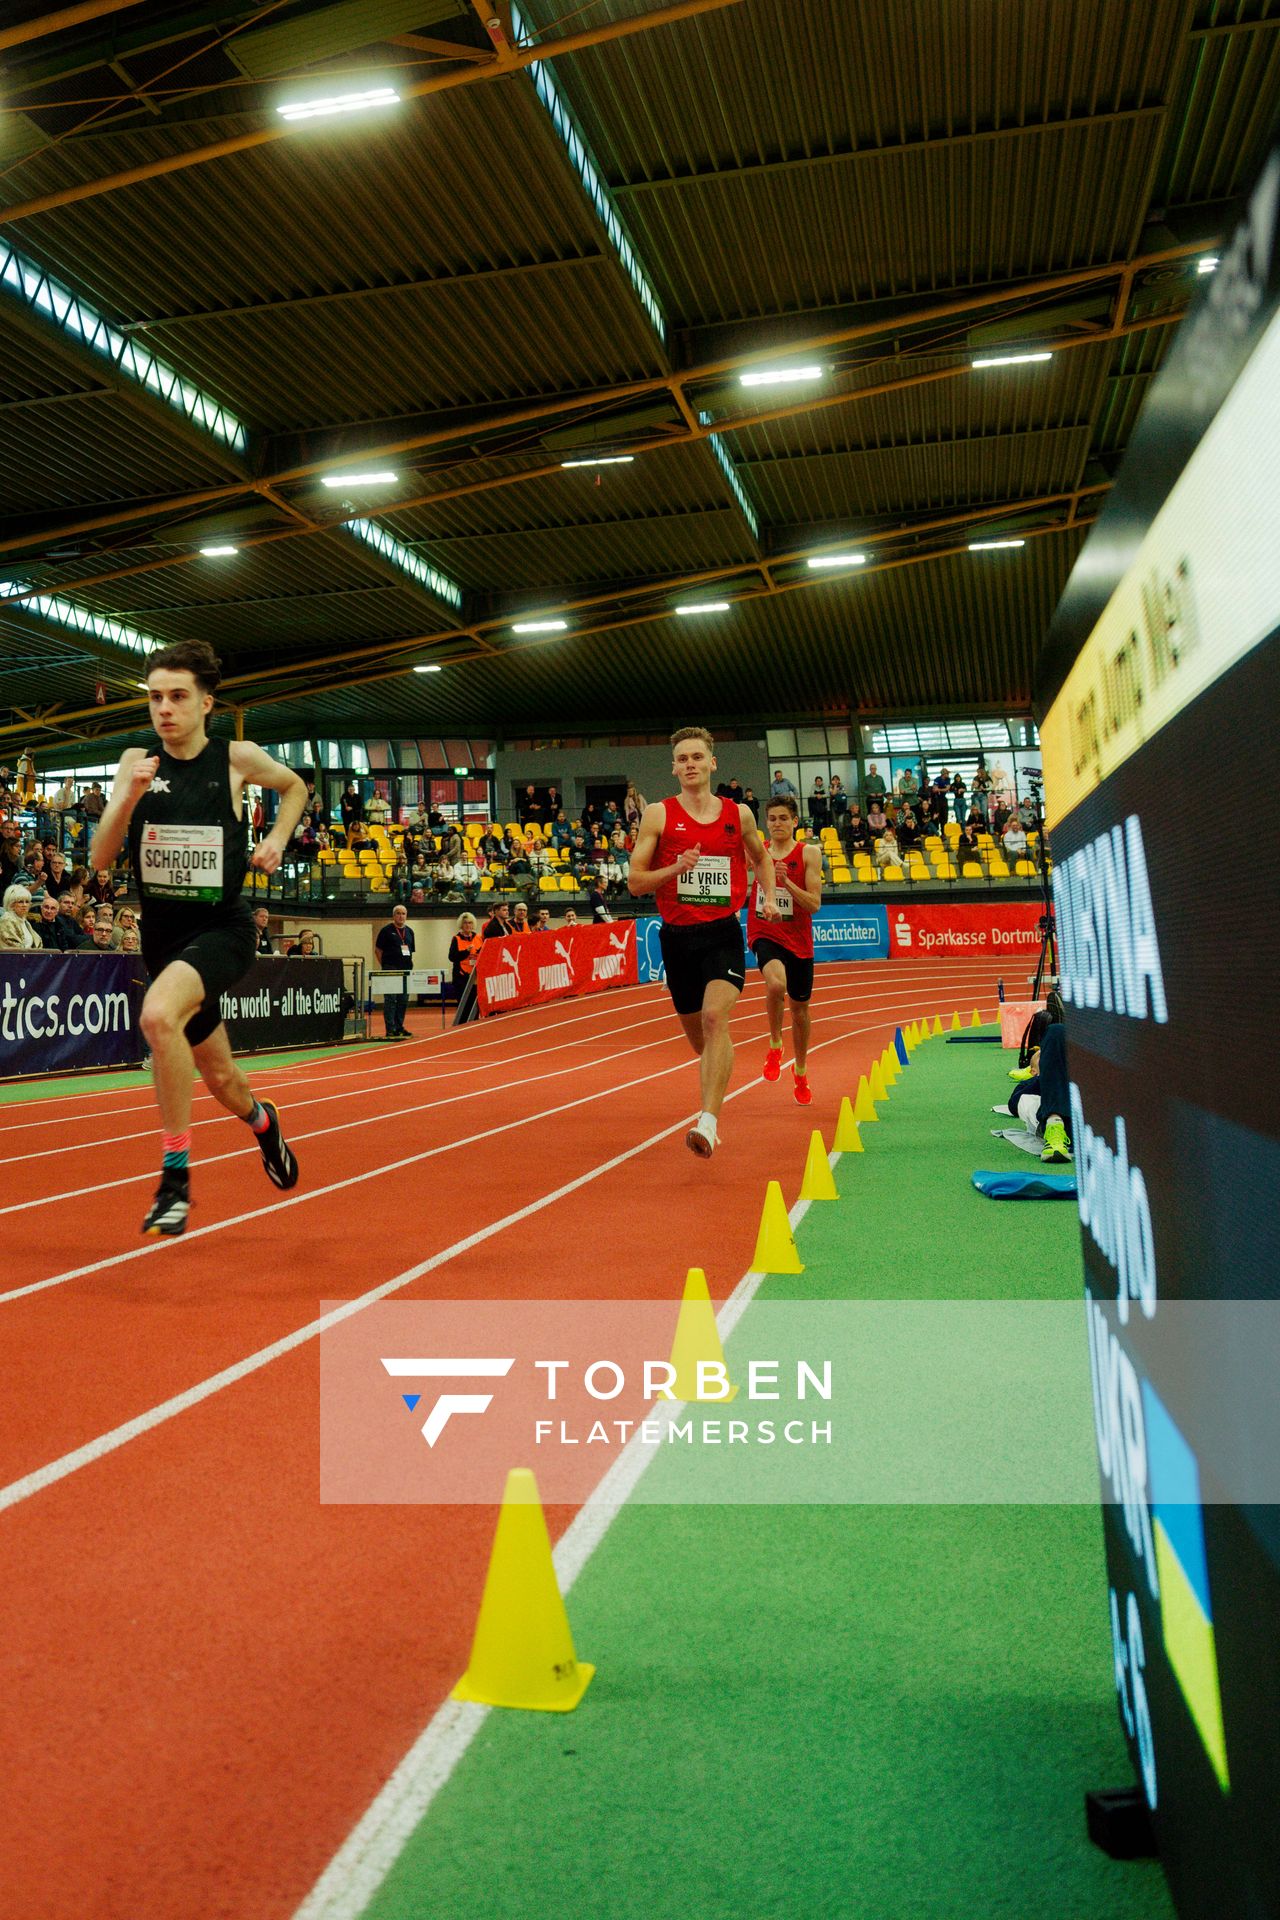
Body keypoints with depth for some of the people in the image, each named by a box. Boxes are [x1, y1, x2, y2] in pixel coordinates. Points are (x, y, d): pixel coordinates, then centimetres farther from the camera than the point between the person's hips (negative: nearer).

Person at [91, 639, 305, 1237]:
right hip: (161, 933, 4)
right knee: (219, 1078, 17)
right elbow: (100, 859, -5)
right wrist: (130, 796, -21)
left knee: (159, 1015, -35)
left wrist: (277, 840, -1)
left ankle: (175, 1175, -22)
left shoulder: (238, 757, -6)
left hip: (221, 928, -4)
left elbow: (295, 787, 16)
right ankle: (262, 1121, 53)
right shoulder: (137, 761, -1)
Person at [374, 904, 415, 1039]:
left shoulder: (409, 931, 15)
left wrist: (409, 963, 9)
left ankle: (399, 1027, 17)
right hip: (390, 970, -6)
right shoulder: (386, 930, -2)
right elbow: (378, 950, 0)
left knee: (403, 1000, 8)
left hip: (405, 969, 6)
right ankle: (390, 1029, -5)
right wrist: (385, 966, -4)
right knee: (390, 999, -6)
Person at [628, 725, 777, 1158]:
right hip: (677, 936, 1)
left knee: (715, 1017, -24)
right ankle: (711, 1108, 41)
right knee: (697, 1035, 12)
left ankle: (708, 1123, -27)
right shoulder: (658, 815, 1)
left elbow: (761, 856, 26)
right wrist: (676, 868, -17)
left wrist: (768, 896, 9)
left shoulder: (738, 814, 6)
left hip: (723, 932, -1)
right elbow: (635, 881, -1)